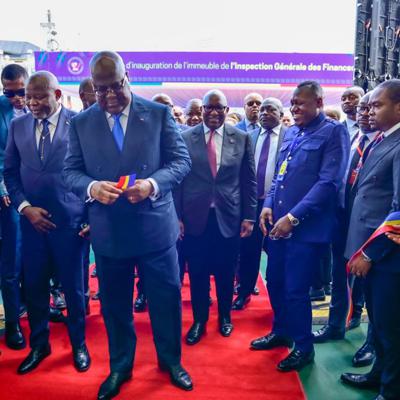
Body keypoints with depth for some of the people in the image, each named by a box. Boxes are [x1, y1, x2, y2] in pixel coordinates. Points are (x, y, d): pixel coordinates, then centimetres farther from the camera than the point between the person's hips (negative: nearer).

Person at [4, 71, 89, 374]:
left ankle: (79, 345, 29)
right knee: (34, 285, 11)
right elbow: (10, 172, 10)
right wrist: (25, 207, -4)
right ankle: (39, 345, 32)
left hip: (69, 219, -3)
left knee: (74, 286, 8)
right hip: (32, 218, 3)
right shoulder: (18, 126, 7)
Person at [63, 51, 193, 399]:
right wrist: (91, 187, -20)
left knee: (166, 298, 13)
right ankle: (120, 367, 38)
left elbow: (181, 161, -4)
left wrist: (153, 183, -23)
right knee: (114, 303, 16)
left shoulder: (159, 113, -2)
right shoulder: (80, 123, 3)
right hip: (108, 231, 2)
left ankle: (171, 361, 37)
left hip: (156, 226, -1)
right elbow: (70, 171, 2)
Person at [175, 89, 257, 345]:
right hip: (195, 217, 0)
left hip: (229, 217, 1)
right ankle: (199, 321, 30)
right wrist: (177, 216, -3)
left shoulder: (242, 138, 2)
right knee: (197, 274, 10)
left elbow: (249, 181, 4)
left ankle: (225, 317, 36)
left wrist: (249, 216, 0)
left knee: (226, 273, 13)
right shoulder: (185, 138, 0)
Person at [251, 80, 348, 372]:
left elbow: (329, 182, -17)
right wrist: (268, 204, 2)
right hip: (278, 223, 7)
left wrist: (293, 217, -19)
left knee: (295, 290, 0)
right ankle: (281, 332, 38)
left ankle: (304, 347, 23)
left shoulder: (333, 132, -9)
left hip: (307, 227, -7)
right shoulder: (291, 132, 13)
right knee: (275, 283, 16)